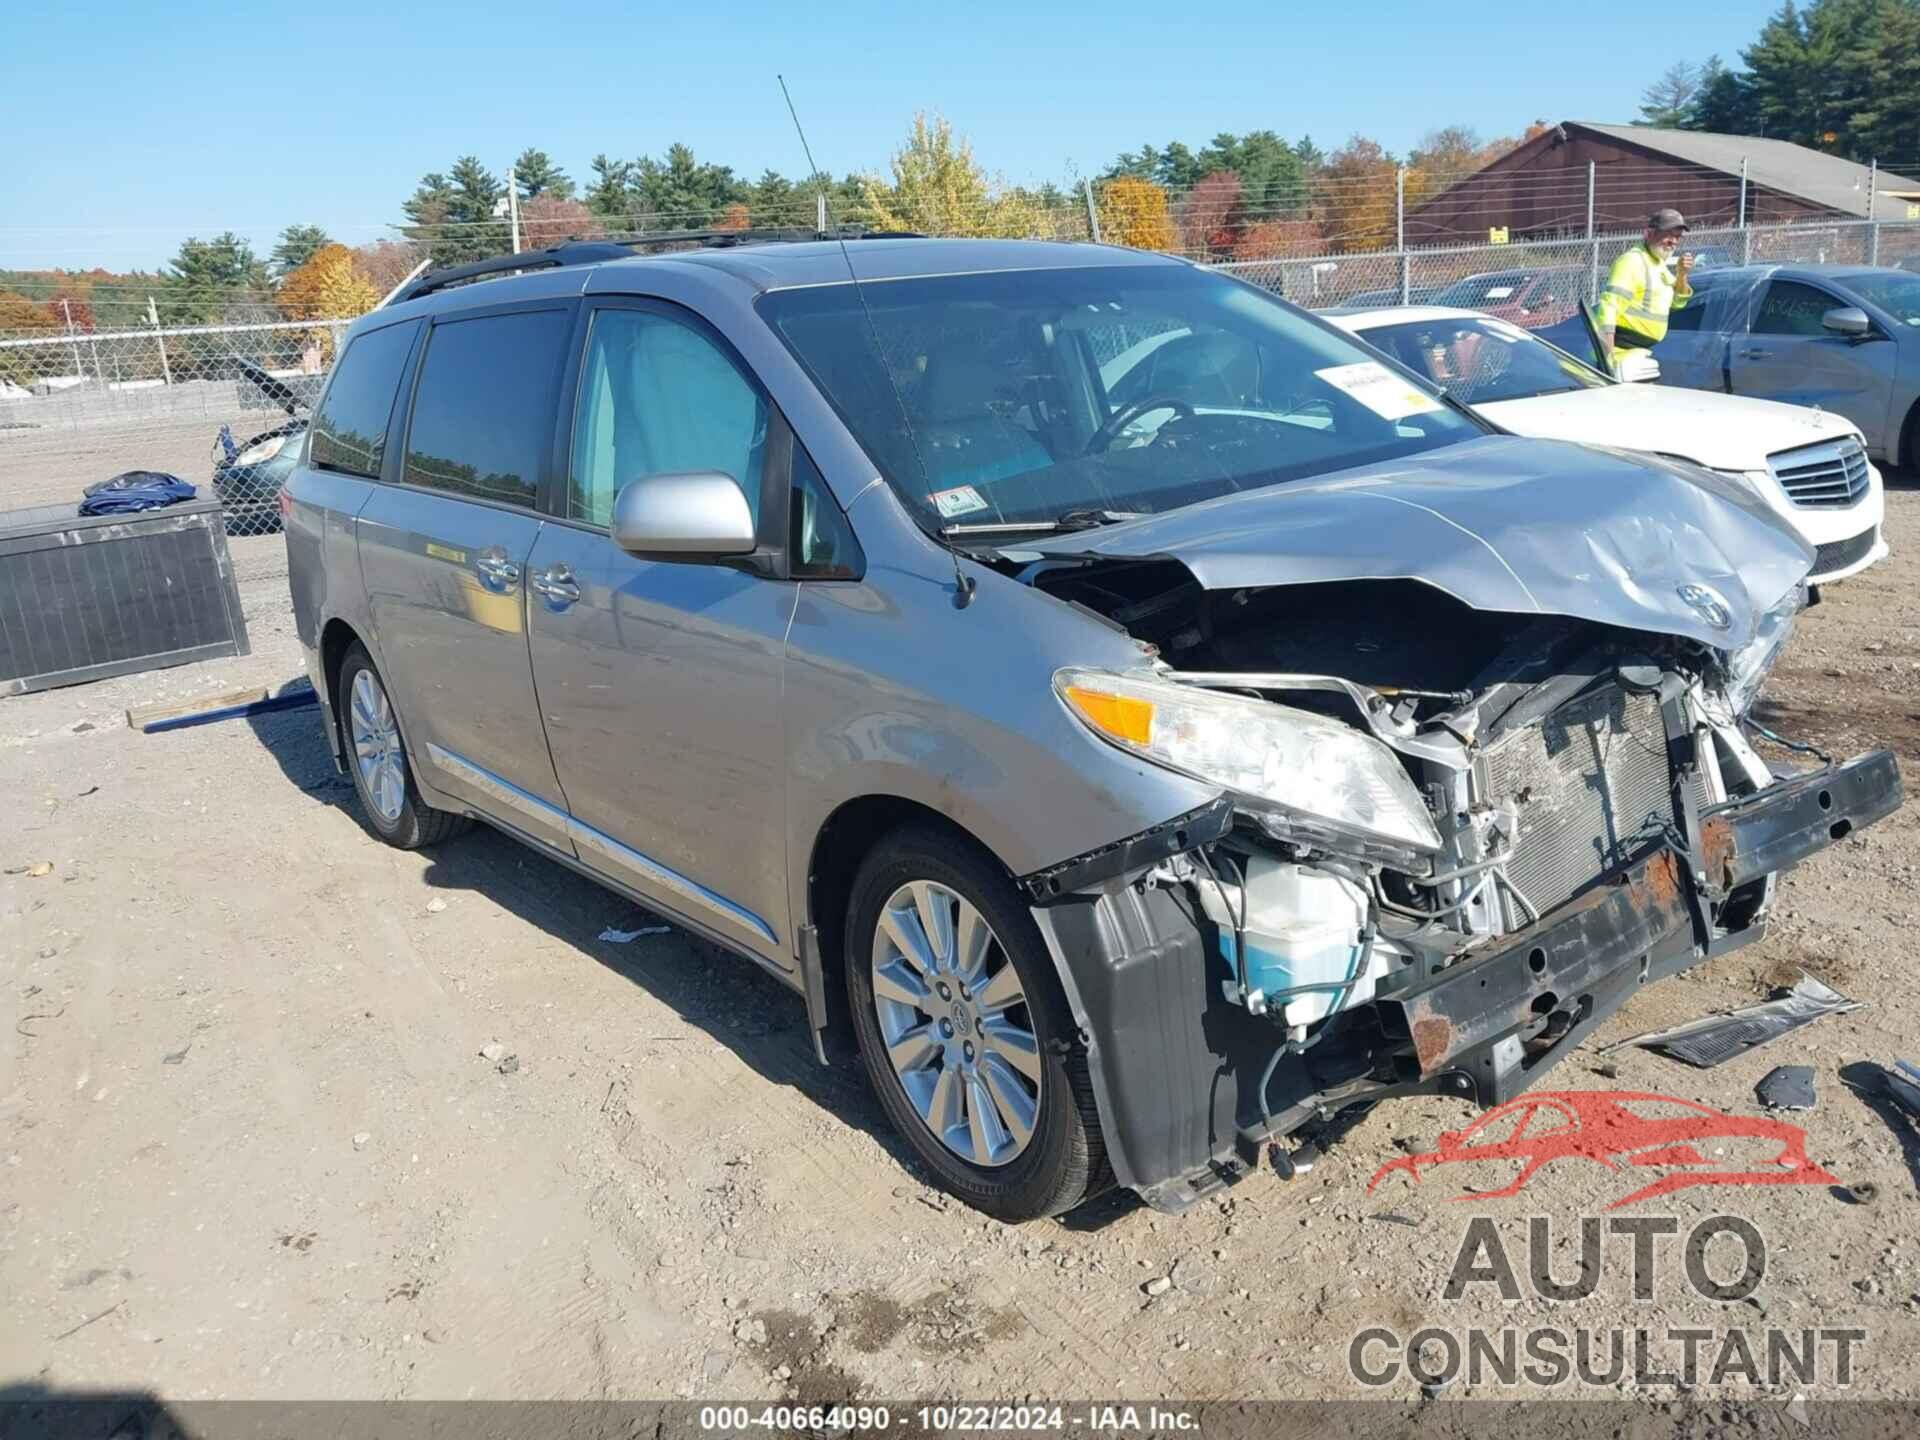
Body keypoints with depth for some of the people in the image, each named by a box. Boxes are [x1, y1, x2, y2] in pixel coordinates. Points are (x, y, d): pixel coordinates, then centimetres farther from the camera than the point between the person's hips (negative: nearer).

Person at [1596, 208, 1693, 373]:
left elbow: (1677, 302, 24)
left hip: (1639, 352, 10)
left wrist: (1681, 275, 3)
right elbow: (1609, 306, -24)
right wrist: (1608, 355, -32)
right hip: (1621, 352, -10)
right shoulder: (1632, 261, -14)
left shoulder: (1659, 264, 16)